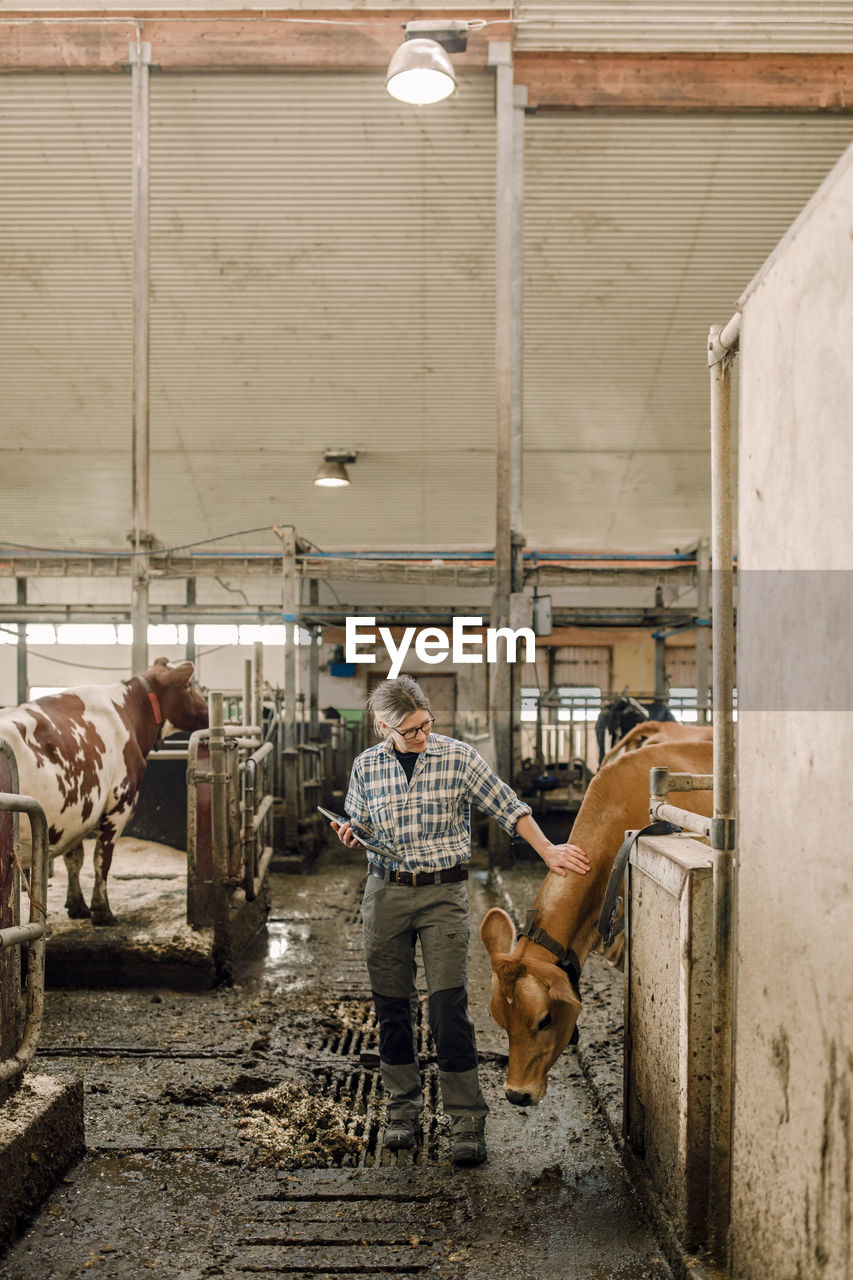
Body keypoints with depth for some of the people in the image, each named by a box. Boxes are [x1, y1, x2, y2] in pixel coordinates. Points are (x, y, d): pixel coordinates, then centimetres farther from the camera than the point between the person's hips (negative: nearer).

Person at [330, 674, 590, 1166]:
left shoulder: (458, 756, -4)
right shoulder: (366, 766, 4)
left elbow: (508, 806, 0)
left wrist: (548, 851, -5)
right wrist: (351, 833, -6)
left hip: (443, 892, -3)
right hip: (385, 891, 3)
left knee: (450, 1007, -6)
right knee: (393, 1008, 9)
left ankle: (468, 1121, 4)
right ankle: (404, 1110, 25)